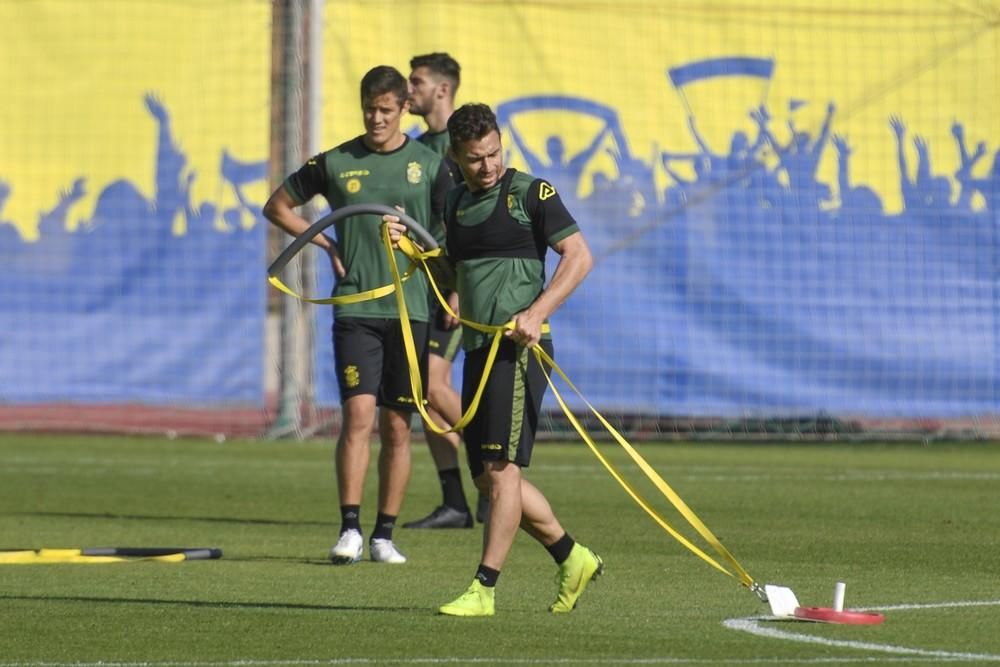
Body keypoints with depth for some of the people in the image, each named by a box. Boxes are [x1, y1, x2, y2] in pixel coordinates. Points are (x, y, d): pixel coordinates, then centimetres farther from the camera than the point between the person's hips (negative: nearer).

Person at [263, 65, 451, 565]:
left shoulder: (429, 166, 4)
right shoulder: (335, 163, 4)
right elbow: (277, 206, 15)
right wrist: (326, 244, 5)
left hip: (411, 309, 1)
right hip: (355, 309, -1)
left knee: (397, 427, 4)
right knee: (358, 415, -13)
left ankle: (384, 536, 11)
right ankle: (350, 529, -11)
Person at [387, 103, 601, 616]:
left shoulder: (530, 193, -4)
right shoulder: (457, 202, 16)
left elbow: (578, 256, -7)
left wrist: (536, 313, -18)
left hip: (518, 346, -8)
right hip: (478, 346, 8)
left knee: (501, 467, -11)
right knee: (488, 476, 9)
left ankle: (483, 589, -11)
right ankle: (572, 559, 23)